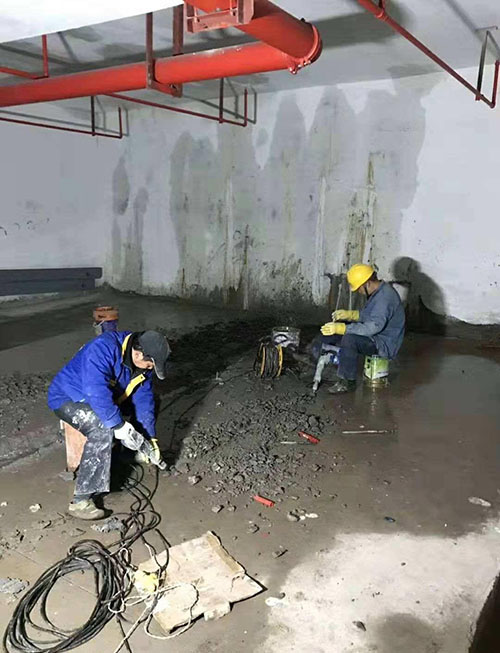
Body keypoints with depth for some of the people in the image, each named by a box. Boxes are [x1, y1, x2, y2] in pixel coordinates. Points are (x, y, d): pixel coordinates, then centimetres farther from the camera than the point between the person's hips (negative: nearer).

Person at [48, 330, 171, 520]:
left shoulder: (142, 361, -9)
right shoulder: (103, 350, -34)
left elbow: (143, 399, -5)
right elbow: (98, 394, -41)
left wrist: (150, 439, -6)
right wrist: (120, 426, -36)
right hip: (67, 399, -8)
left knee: (147, 400, 9)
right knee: (103, 429, -33)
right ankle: (81, 501, -28)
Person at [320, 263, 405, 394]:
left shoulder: (385, 297, -27)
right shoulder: (378, 291, 5)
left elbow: (373, 327, -34)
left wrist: (340, 328, -35)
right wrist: (349, 314, 3)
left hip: (385, 344, -11)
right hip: (375, 334, 11)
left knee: (349, 339, -33)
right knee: (334, 326, 8)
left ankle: (347, 382, -19)